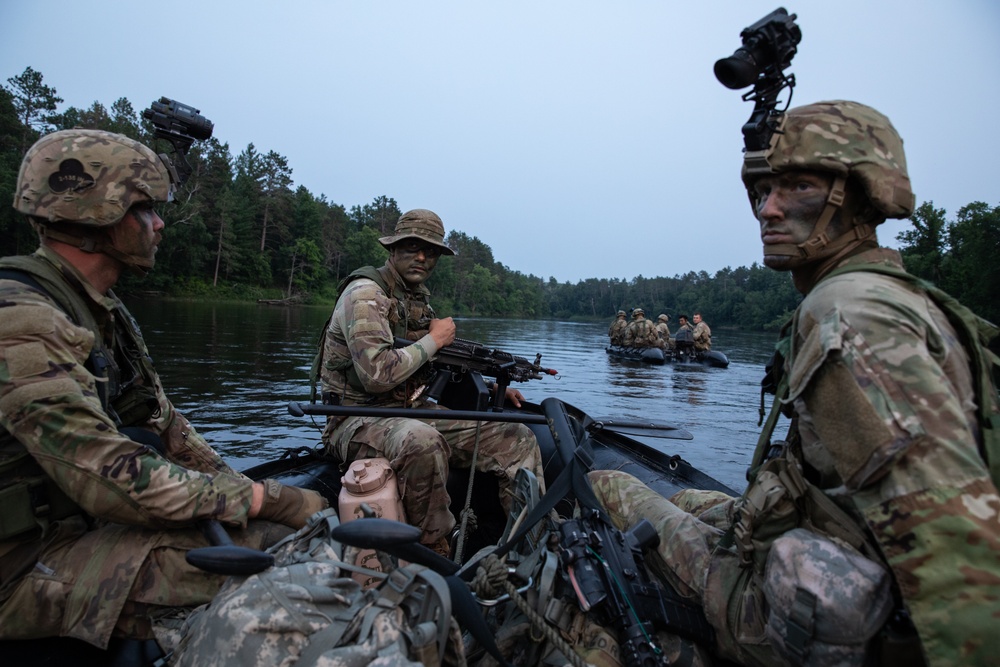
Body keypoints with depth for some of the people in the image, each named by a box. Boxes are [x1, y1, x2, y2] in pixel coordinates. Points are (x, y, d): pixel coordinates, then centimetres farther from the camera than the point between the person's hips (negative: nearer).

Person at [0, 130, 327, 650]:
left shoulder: (101, 312, 8)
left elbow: (163, 422, 10)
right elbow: (116, 480, -30)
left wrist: (236, 487, -1)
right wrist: (257, 499, -23)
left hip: (84, 521, 9)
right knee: (279, 545, -24)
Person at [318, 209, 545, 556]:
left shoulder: (419, 299, 14)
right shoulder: (365, 293, -12)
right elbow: (377, 375, -25)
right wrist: (434, 340, -13)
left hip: (414, 411, 8)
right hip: (359, 420, -8)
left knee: (517, 439, -4)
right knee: (421, 439, -42)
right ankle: (435, 551, -19)